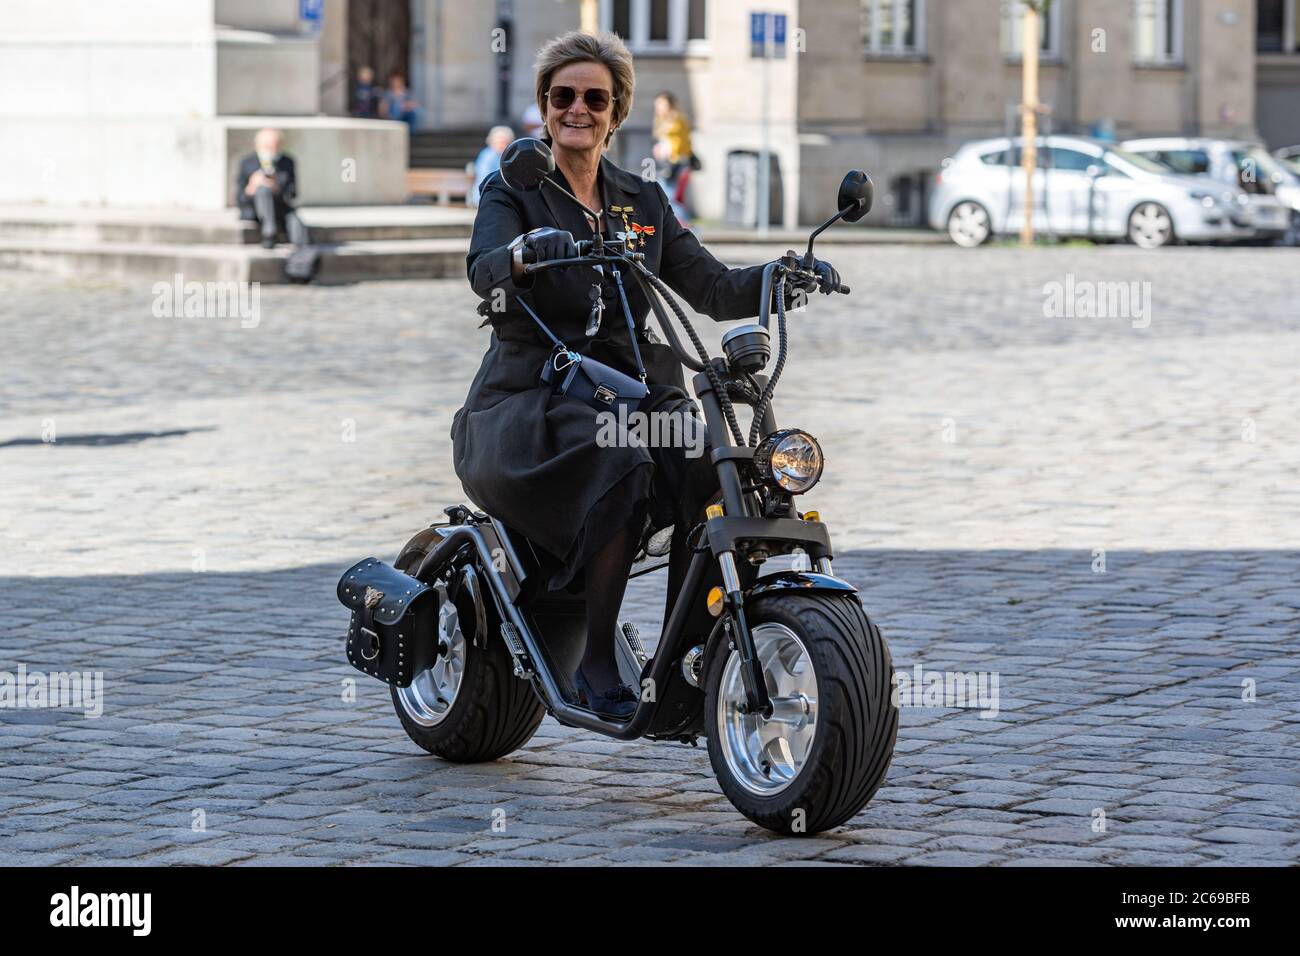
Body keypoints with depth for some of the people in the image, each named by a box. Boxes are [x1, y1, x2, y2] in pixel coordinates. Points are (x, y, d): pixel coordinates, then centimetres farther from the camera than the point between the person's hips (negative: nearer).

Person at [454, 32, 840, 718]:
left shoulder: (644, 203, 18)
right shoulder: (511, 193, 5)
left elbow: (713, 290, 9)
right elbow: (482, 268, -17)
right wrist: (528, 250, -40)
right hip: (532, 396, -4)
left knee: (712, 464, -27)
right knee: (623, 464, -35)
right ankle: (596, 662, -26)